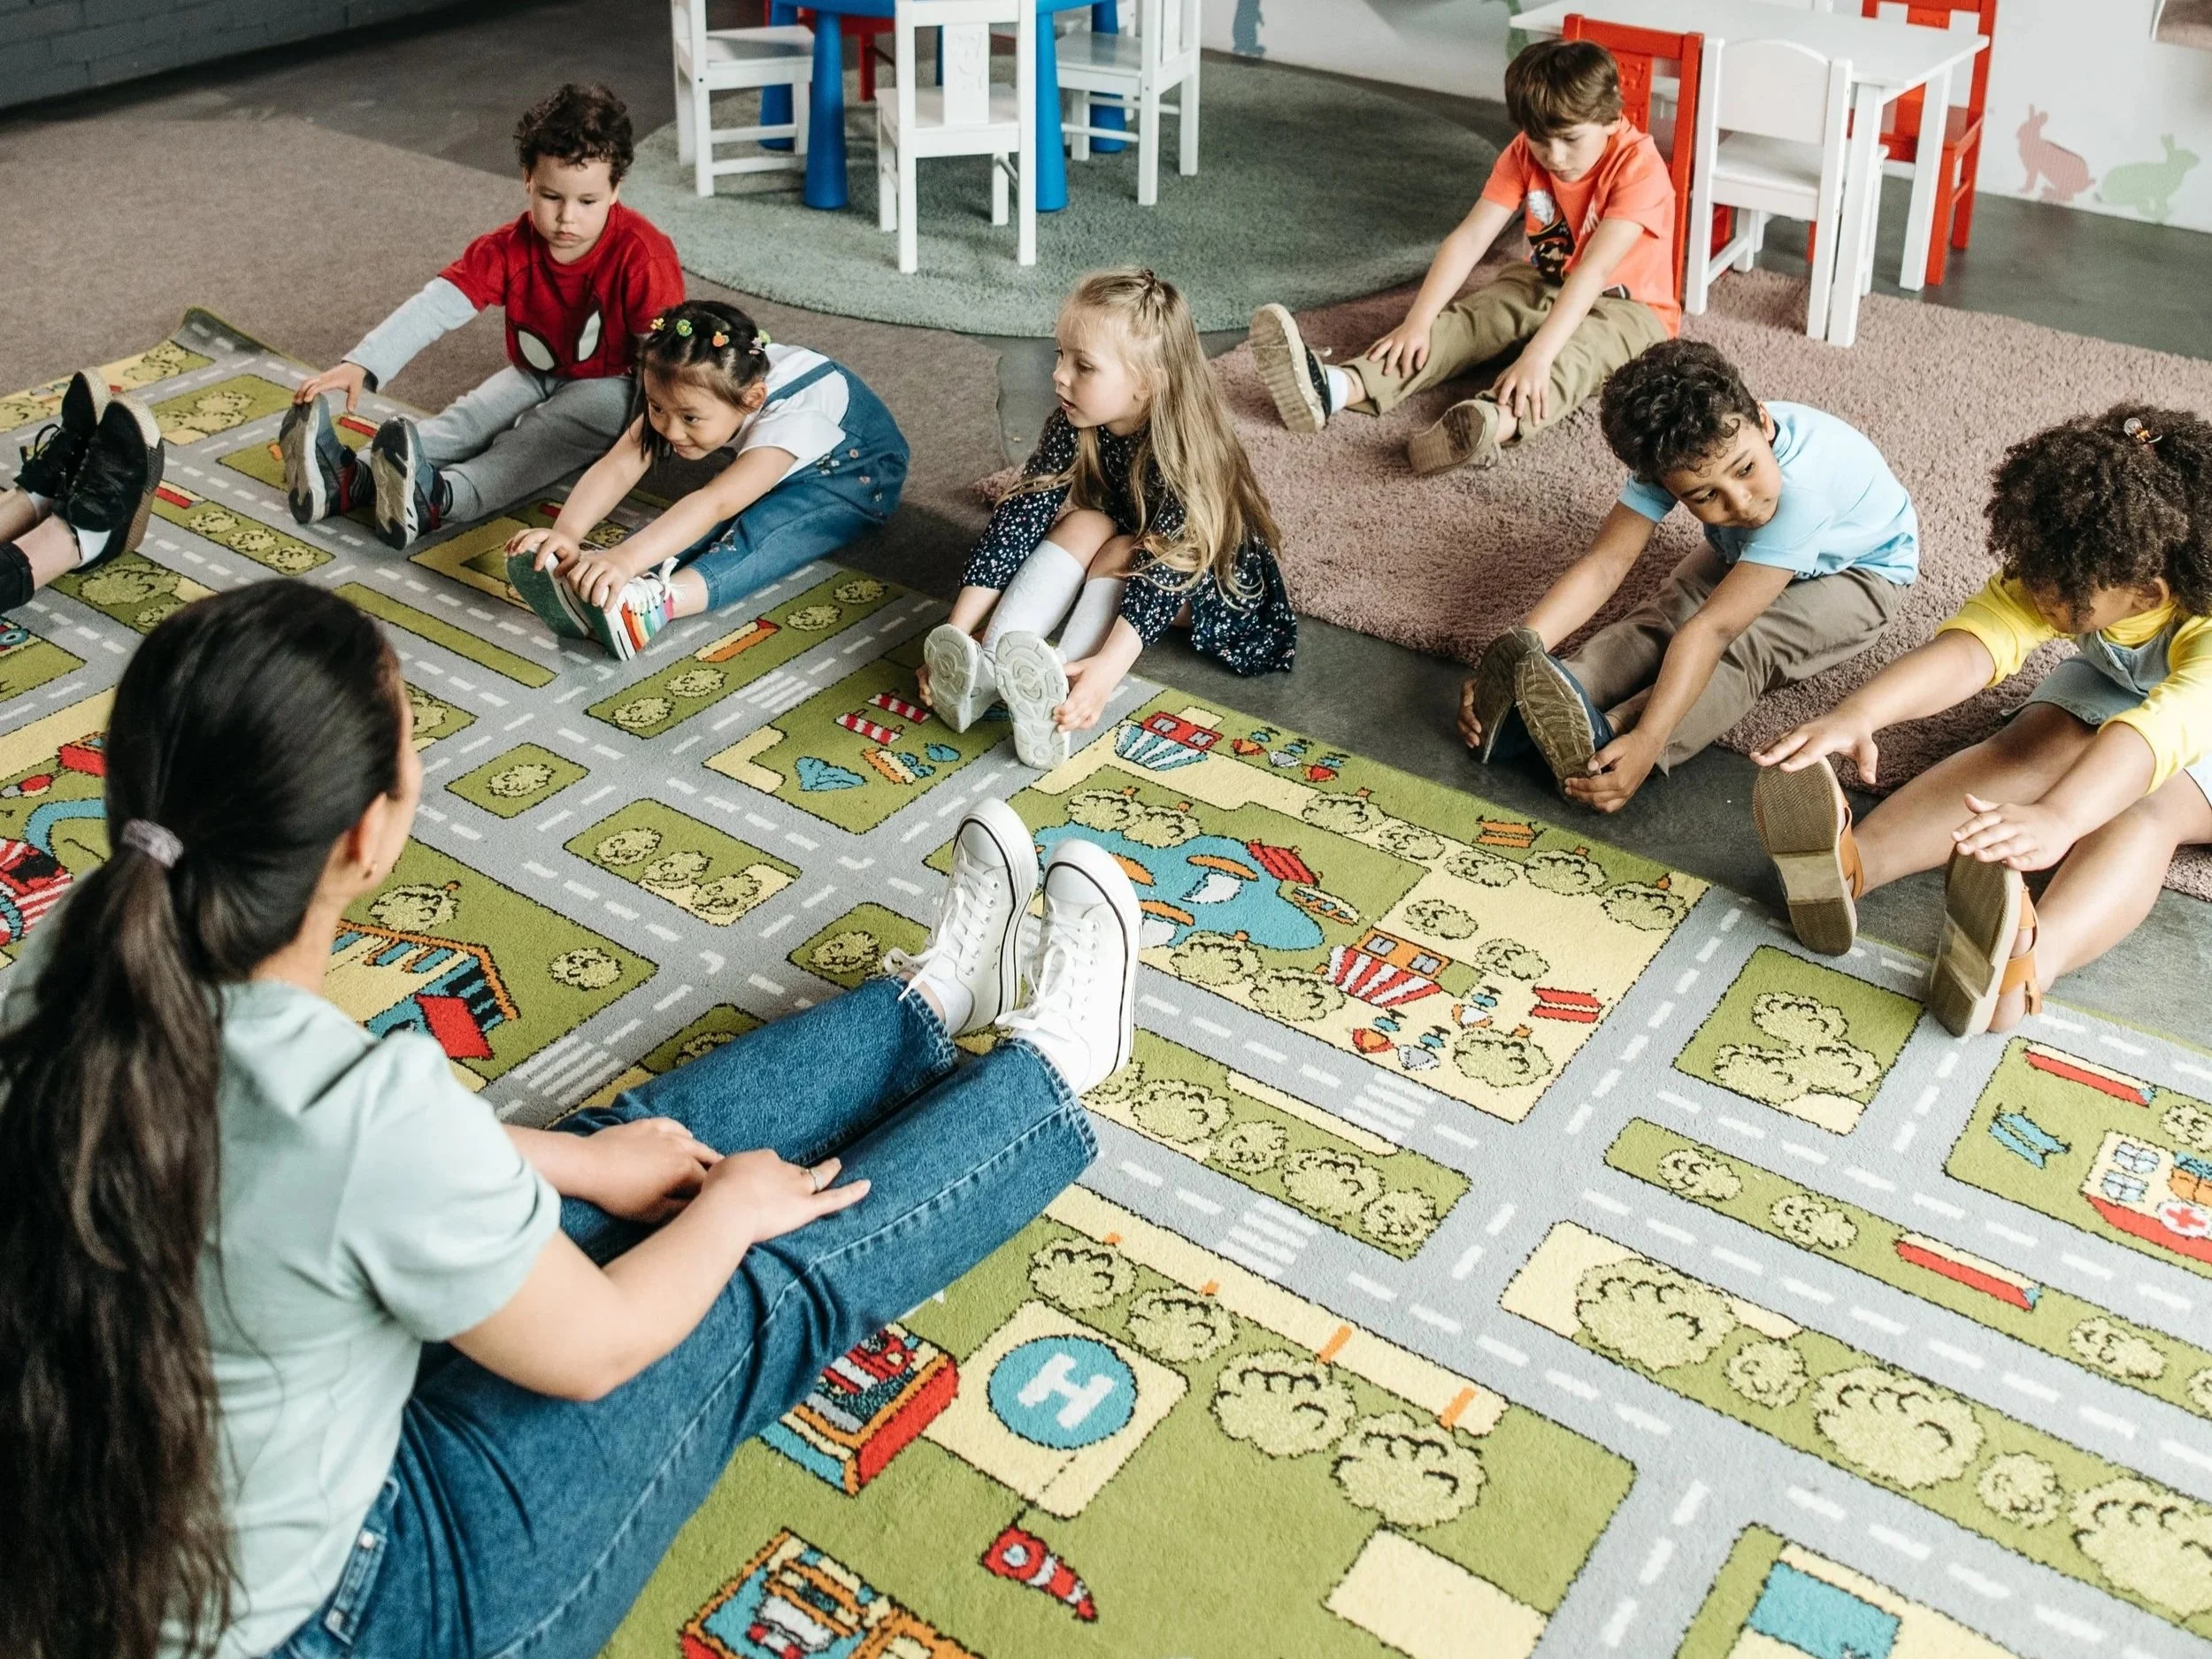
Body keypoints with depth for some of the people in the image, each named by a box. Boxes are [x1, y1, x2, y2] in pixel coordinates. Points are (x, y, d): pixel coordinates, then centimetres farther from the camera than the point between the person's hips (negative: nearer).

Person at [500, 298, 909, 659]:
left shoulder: (788, 418, -42)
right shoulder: (685, 393, -24)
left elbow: (714, 504, -55)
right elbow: (616, 468, -33)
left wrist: (626, 558, -67)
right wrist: (566, 533, -52)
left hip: (858, 470, -6)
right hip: (777, 466, 7)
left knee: (770, 525, -35)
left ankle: (656, 604, -57)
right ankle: (596, 588, -43)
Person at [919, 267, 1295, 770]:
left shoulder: (1184, 450, -33)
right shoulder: (1072, 427, -19)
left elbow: (1164, 568, -42)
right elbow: (1018, 518, -24)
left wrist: (1108, 666, -56)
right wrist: (956, 633, -34)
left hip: (1212, 582, -5)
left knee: (1121, 553, -31)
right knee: (1085, 524, -24)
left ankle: (1055, 699, -51)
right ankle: (987, 668, -39)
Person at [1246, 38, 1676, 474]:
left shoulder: (1638, 167, -26)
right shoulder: (1526, 153, -10)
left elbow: (1594, 270, -38)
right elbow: (1469, 239, -18)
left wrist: (1537, 355, -50)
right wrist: (1417, 322, -31)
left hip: (1628, 307, -5)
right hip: (1544, 288, 5)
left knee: (1583, 346, -38)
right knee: (1464, 321, -21)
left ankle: (1496, 421, -70)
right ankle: (1338, 387, -44)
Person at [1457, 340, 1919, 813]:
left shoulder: (1800, 488, -43)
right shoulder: (1670, 455, -30)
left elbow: (1712, 629, -48)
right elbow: (1604, 563, -34)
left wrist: (1646, 742, -57)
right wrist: (1513, 662, -47)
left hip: (1858, 569, -5)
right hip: (1743, 551, 5)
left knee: (1747, 647, -32)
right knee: (1662, 616, -25)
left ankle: (1603, 739, -50)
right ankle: (1541, 713, -40)